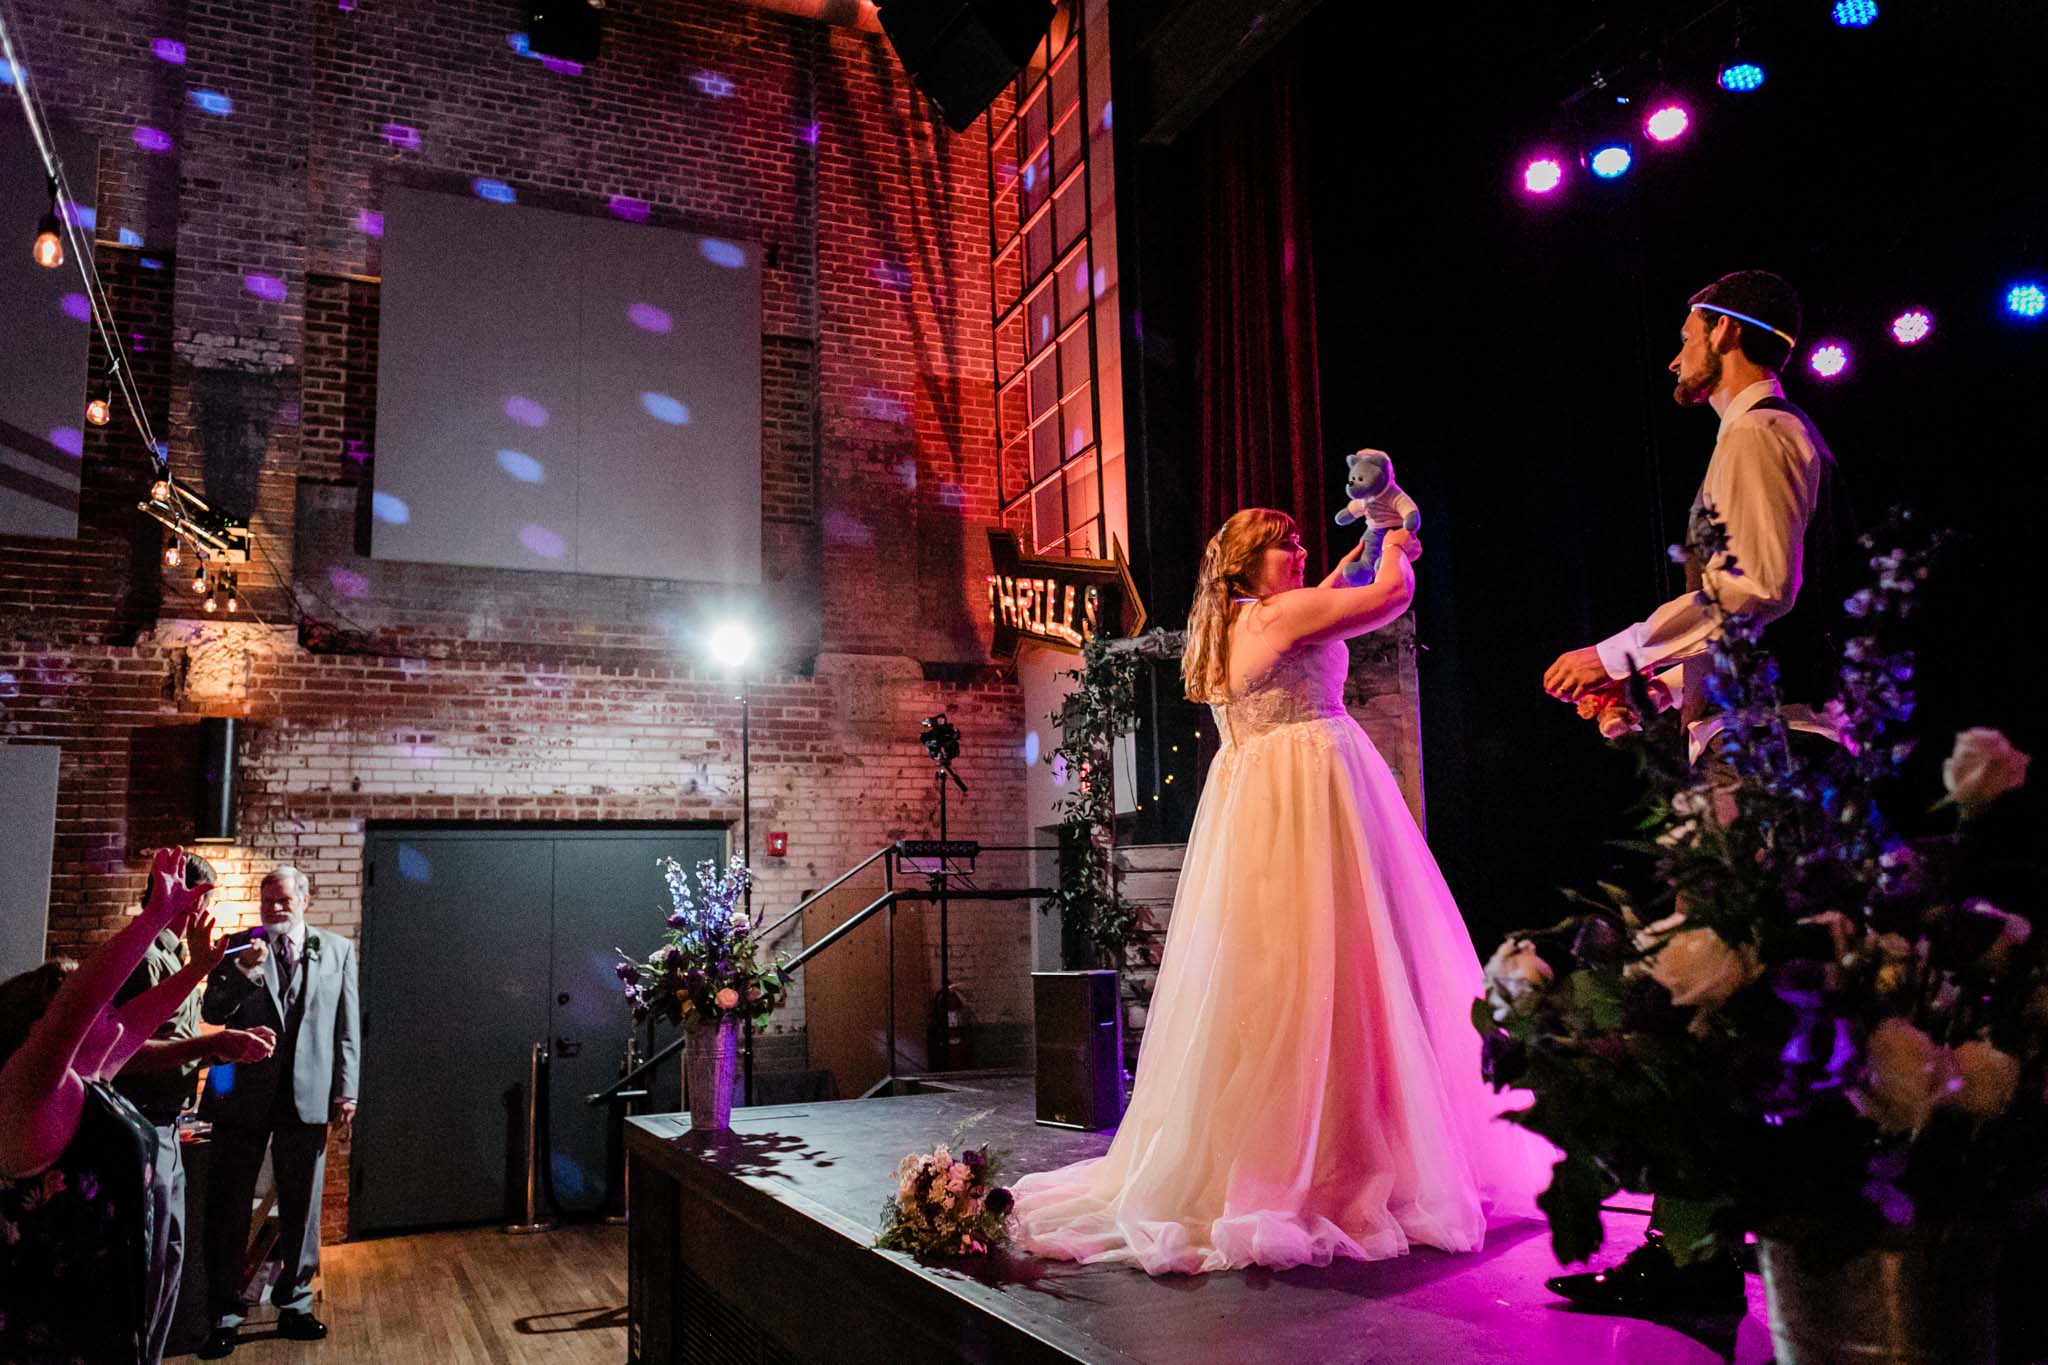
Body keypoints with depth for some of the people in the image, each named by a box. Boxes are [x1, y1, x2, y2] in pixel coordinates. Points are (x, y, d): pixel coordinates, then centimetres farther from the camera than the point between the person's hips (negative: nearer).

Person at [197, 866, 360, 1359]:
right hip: (243, 1092, 0)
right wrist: (243, 971, -18)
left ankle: (295, 1304, 21)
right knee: (228, 1206, 5)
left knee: (301, 1206, 9)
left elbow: (347, 1027, 5)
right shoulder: (239, 946, 5)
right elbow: (211, 1012, -1)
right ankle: (224, 1314, 16)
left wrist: (346, 1090, 0)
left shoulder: (337, 949, 6)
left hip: (308, 1094, 0)